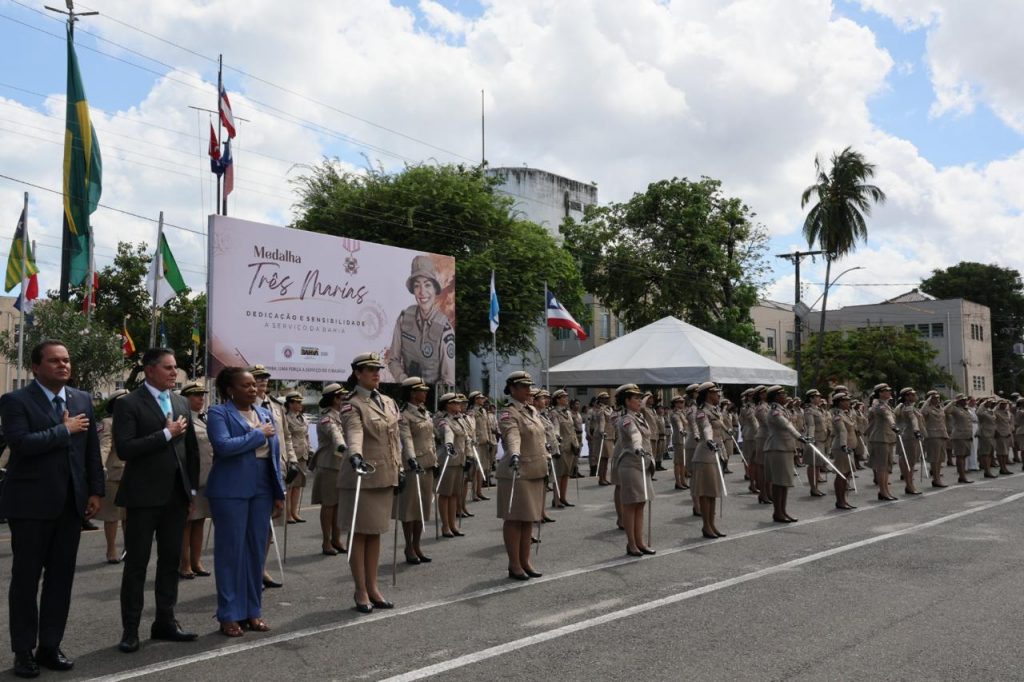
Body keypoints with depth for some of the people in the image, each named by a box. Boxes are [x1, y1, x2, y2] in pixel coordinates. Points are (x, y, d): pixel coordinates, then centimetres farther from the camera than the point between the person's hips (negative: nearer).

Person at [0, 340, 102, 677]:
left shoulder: (82, 399, 10)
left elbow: (92, 449, 11)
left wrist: (95, 491, 5)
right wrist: (65, 429, -14)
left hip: (71, 503, 5)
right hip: (31, 503, -5)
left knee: (61, 578, 9)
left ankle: (50, 646, 20)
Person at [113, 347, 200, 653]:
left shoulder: (181, 403, 11)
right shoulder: (128, 404, -7)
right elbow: (124, 449, -17)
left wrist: (192, 490, 11)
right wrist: (166, 434, -17)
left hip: (176, 495, 6)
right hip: (144, 495, -6)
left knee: (171, 560, 11)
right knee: (137, 562, 3)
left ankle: (165, 622, 22)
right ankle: (131, 629, 12)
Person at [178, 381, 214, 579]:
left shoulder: (207, 418, 13)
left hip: (206, 478, 7)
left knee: (200, 521, 12)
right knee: (186, 523, 3)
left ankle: (196, 562, 20)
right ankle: (184, 564, 12)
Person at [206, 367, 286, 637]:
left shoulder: (265, 413, 13)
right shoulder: (219, 413, -4)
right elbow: (223, 445, -21)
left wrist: (279, 493, 10)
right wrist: (259, 435, -13)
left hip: (262, 490, 6)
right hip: (231, 491, -5)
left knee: (257, 550, 9)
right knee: (231, 551, 1)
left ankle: (253, 610, 20)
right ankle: (229, 615, 11)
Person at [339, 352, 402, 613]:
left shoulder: (389, 403, 13)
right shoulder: (352, 406, -10)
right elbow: (354, 433, -29)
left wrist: (399, 468, 15)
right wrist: (356, 455, -48)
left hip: (385, 477, 7)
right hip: (362, 477, -7)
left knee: (376, 532, 12)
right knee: (360, 533, 2)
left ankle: (372, 588, 20)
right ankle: (361, 592, 10)